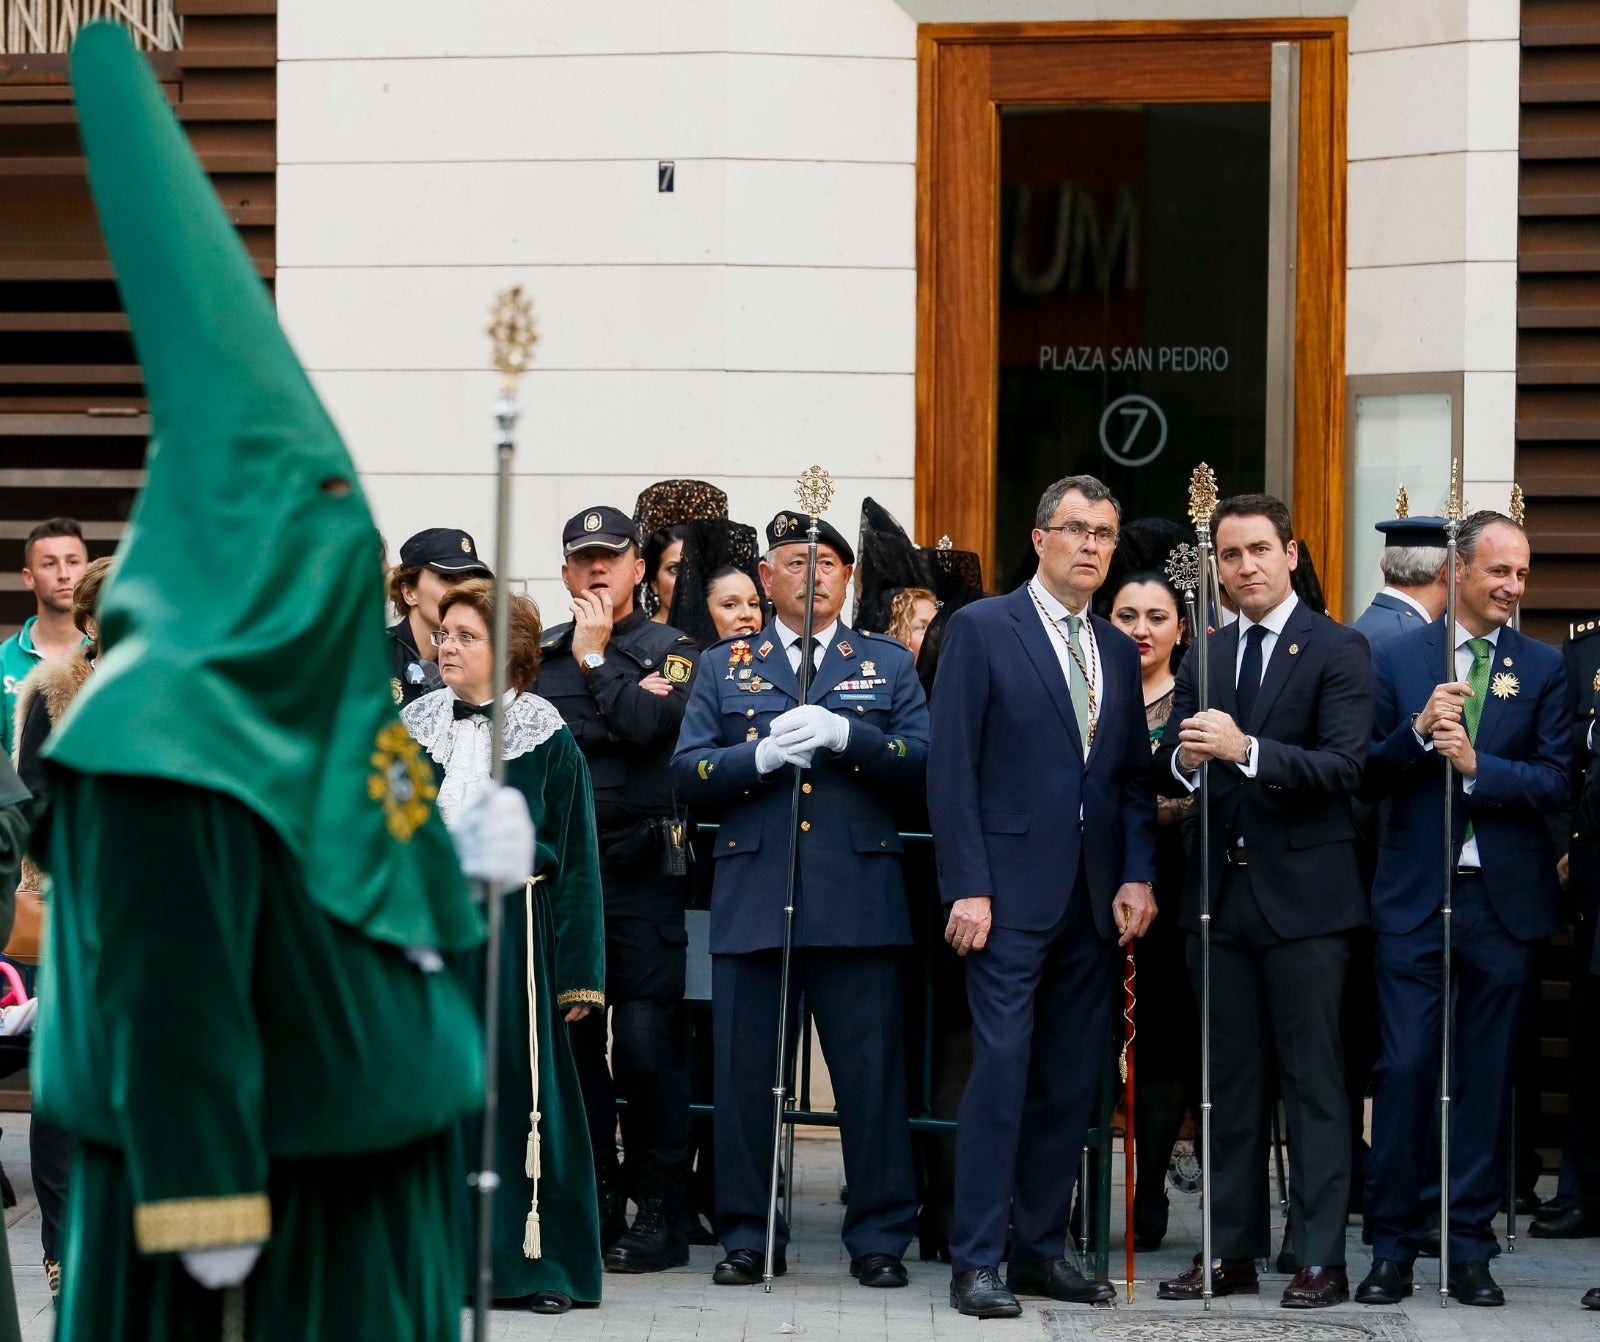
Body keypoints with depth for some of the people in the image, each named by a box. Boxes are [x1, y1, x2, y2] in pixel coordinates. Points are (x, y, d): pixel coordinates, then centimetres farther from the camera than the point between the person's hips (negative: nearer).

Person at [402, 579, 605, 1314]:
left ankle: (534, 1255, 6)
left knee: (519, 1084, -1)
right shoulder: (413, 729, 8)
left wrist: (579, 972, -5)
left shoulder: (546, 738, -1)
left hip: (510, 929, -3)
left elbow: (575, 858, -1)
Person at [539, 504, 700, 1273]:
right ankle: (592, 1205, 12)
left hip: (639, 868, -4)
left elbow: (646, 725, -15)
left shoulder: (670, 651, 3)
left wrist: (595, 656, -5)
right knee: (572, 1038, 5)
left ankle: (660, 1215, 0)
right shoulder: (541, 654, 15)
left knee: (647, 1042, -7)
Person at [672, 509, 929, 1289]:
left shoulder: (888, 665, 13)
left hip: (859, 899, -1)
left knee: (872, 1074, -2)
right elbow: (687, 773, 4)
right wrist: (760, 756, -12)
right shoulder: (725, 668, 15)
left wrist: (847, 736, -15)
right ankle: (747, 1237, 11)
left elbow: (921, 763, 0)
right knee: (746, 1073, 2)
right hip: (752, 899, 1)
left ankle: (879, 1237, 6)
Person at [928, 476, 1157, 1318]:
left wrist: (1137, 877, 2)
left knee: (1071, 1082, 6)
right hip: (1013, 893, -6)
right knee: (1002, 1071, -8)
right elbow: (951, 767, -7)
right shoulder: (982, 630, -2)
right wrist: (967, 887, -13)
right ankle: (975, 1262, -4)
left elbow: (1133, 777, 16)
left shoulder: (1118, 652, 16)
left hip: (1095, 900, 6)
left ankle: (1040, 1247, 14)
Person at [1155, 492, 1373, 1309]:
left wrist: (1245, 749, -28)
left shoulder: (1337, 652, -5)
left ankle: (1321, 1259, 0)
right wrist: (1183, 758, -17)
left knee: (1312, 1080, -2)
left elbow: (1343, 767, -16)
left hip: (1302, 895, -5)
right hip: (1221, 894, 5)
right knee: (1230, 1079, 9)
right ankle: (1232, 1253, 15)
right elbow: (1168, 775, 6)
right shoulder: (1205, 658, 12)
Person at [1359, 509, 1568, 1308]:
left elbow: (1556, 784, -5)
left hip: (1505, 902, 0)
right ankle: (1393, 1248, 5)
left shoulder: (1543, 669, 4)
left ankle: (1471, 1249, 12)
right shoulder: (1399, 659, 5)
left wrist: (1476, 764, -18)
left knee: (1487, 1077, 5)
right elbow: (1370, 776, 2)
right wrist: (1418, 731, -15)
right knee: (1404, 1069, -3)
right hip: (1415, 897, 0)